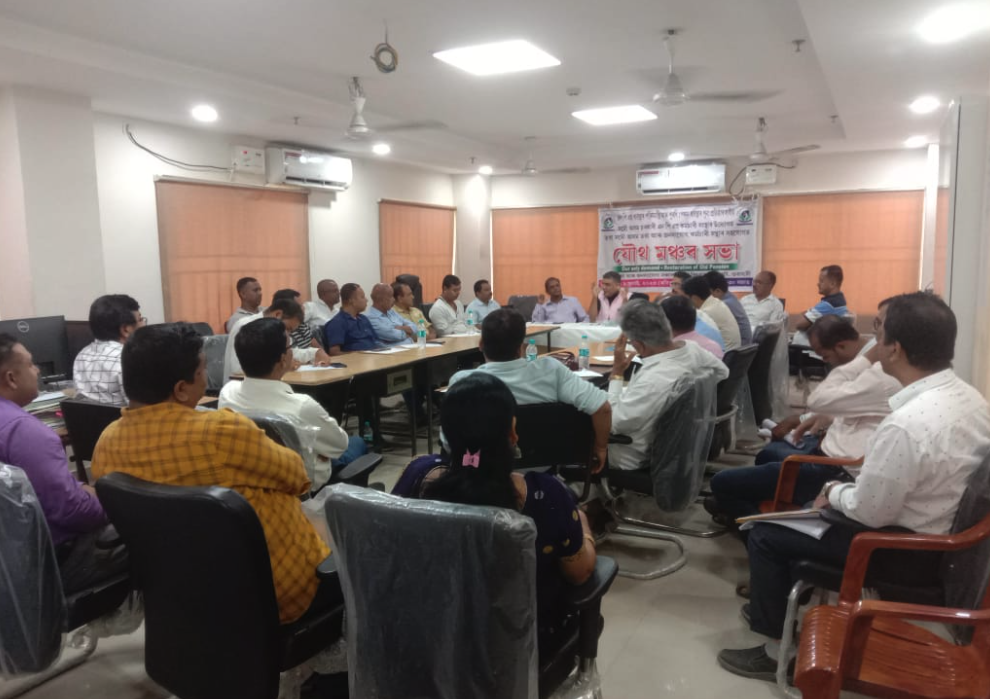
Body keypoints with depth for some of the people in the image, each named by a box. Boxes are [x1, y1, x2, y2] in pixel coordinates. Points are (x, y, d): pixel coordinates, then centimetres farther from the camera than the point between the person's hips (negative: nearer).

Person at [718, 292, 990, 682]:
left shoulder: (906, 425, -34)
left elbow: (869, 514, -24)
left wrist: (835, 492, -4)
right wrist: (847, 489, 7)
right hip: (943, 528, 9)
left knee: (765, 536, 2)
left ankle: (778, 650, 17)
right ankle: (782, 601, 36)